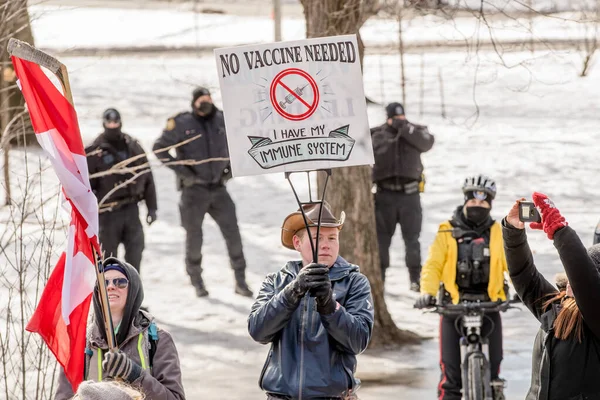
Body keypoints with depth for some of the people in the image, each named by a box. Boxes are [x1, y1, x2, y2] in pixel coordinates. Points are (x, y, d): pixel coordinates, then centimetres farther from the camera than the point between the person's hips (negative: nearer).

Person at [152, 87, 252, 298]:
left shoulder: (222, 121, 3)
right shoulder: (181, 124, -7)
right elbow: (160, 148, -6)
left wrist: (230, 167, 9)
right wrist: (181, 170, -12)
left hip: (218, 189, 3)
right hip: (194, 189, -3)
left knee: (233, 234, -2)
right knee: (194, 237, 5)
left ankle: (240, 281, 6)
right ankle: (197, 282, 22)